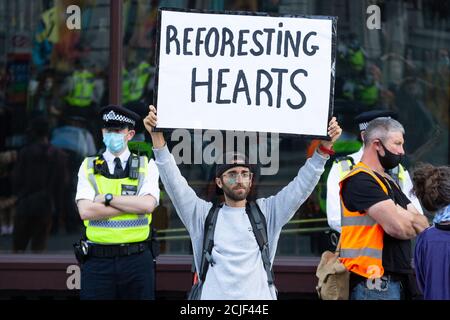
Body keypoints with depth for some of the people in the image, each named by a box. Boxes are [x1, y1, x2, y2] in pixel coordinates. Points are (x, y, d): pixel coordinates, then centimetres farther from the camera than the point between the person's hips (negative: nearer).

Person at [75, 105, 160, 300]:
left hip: (137, 261, 0)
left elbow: (148, 205, -11)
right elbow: (85, 211, -8)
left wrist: (107, 198, -10)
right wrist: (133, 205, -9)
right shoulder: (89, 167, 7)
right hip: (98, 261, 0)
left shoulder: (146, 166, 7)